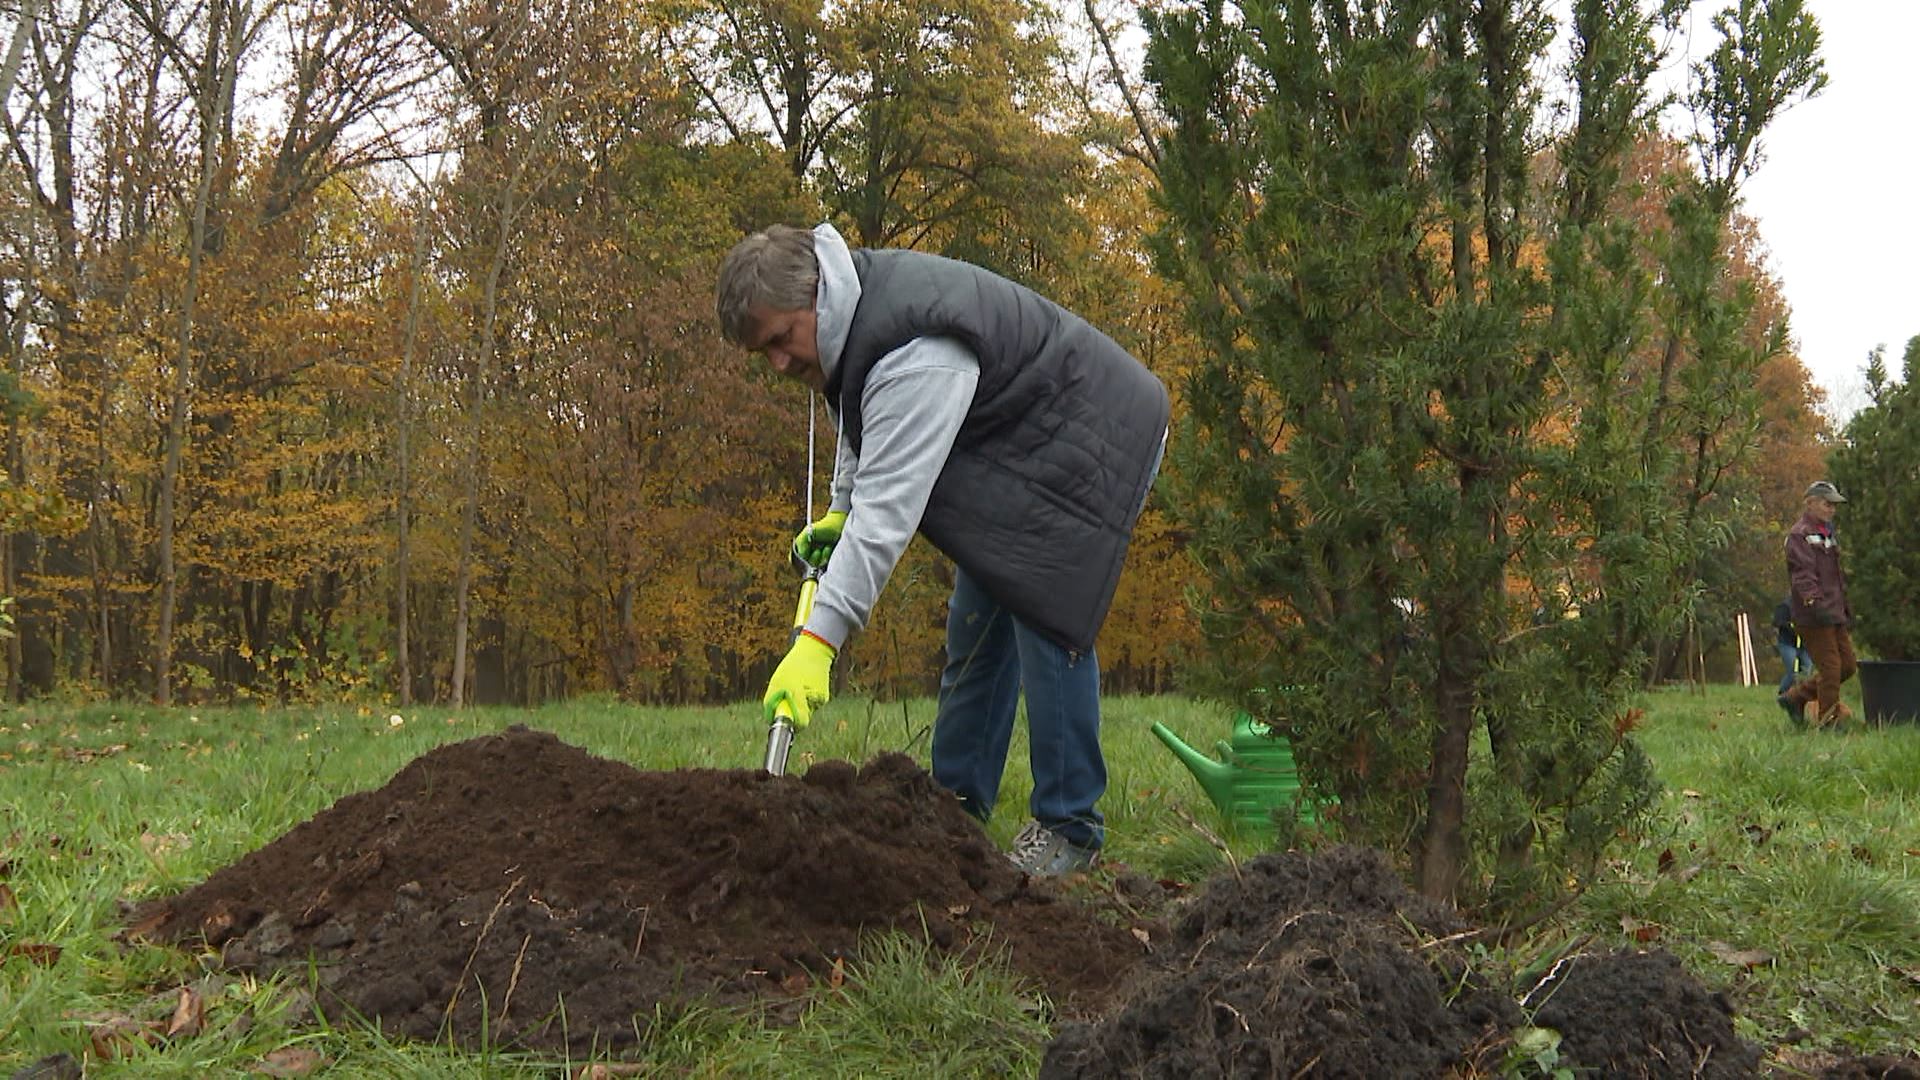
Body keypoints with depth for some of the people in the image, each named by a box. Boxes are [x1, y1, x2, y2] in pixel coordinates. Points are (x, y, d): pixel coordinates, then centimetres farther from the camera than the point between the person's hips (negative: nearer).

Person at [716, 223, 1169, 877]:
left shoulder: (914, 357, -36)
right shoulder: (848, 314, -4)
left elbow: (889, 508, -41)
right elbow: (866, 426, 18)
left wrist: (819, 639, -43)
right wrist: (839, 510, 9)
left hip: (1090, 440, -10)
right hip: (1014, 446, 10)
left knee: (1044, 618, -18)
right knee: (977, 624, 10)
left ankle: (1069, 827, -9)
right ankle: (956, 805, 18)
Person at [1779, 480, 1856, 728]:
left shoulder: (1827, 533, 21)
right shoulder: (1799, 535, -10)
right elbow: (1802, 575, -22)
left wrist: (1845, 606, 28)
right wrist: (1814, 603, -33)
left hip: (1834, 614, 10)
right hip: (1814, 616, -10)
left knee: (1847, 666, 11)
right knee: (1830, 669, -7)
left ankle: (1795, 697, 21)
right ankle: (1828, 721, 3)